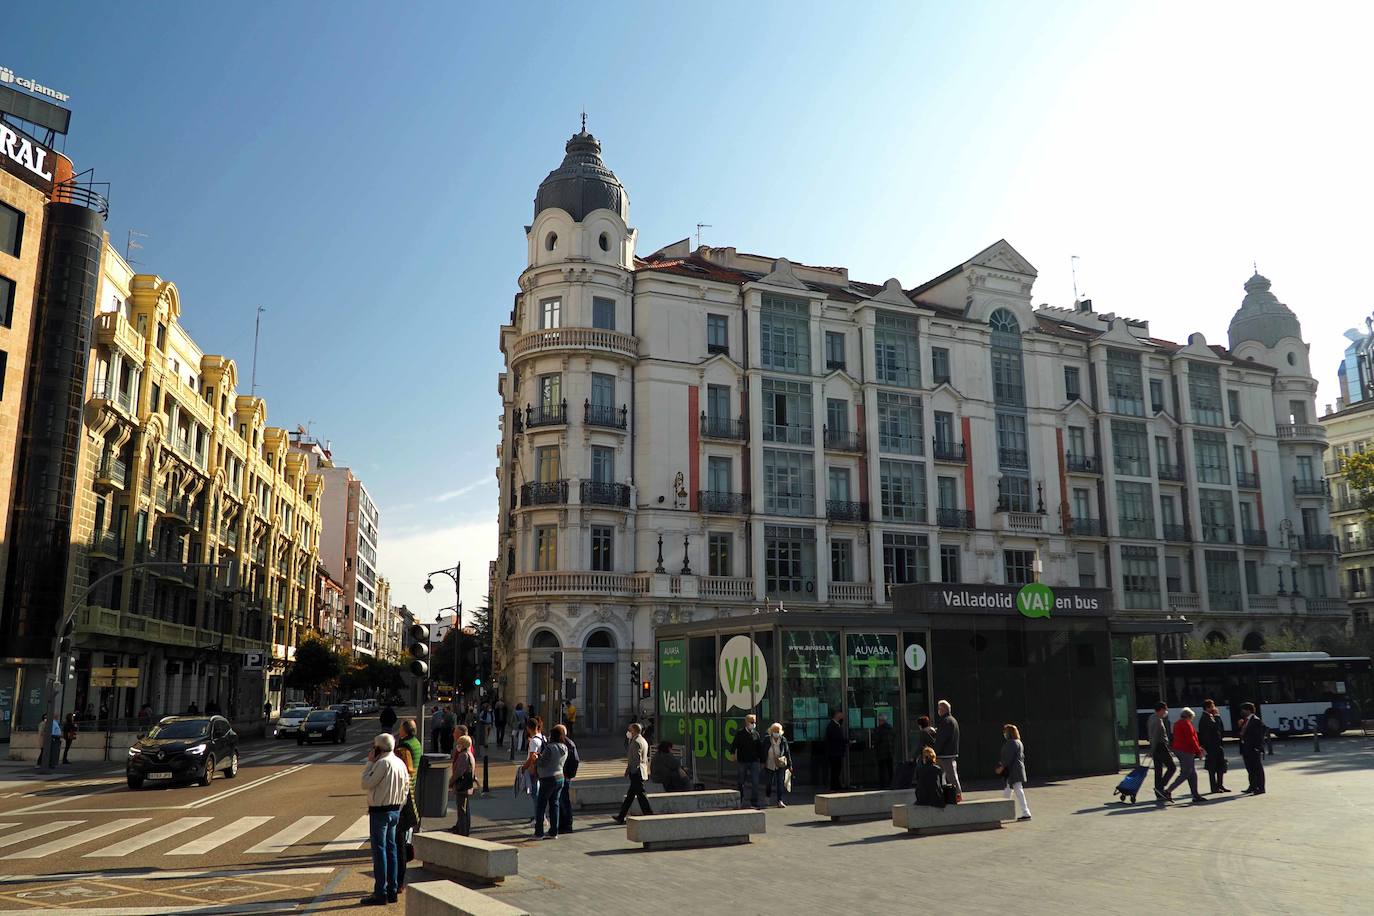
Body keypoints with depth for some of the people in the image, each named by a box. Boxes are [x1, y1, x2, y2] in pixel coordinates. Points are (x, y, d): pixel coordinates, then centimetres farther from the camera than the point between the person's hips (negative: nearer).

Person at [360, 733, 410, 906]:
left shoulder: (383, 763, -18)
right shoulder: (400, 762, 9)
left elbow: (366, 783, -16)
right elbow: (406, 788, 13)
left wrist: (369, 762, -9)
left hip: (379, 812, -9)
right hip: (395, 811, 9)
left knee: (379, 852, -3)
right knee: (391, 850, 14)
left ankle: (380, 894, 0)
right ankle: (392, 889, 20)